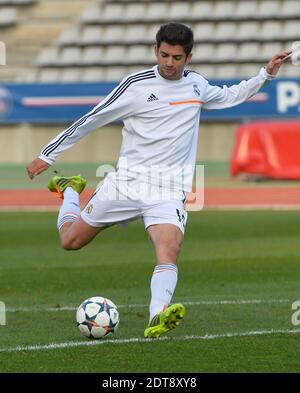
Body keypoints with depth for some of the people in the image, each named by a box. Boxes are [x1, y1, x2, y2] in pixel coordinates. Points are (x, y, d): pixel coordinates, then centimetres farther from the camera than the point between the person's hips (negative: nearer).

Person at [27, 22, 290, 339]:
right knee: (70, 240, 10)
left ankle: (157, 318, -44)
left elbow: (228, 97, 31)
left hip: (168, 191, 1)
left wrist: (265, 74, 22)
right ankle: (69, 190, 41)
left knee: (169, 251, -27)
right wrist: (47, 156, 1)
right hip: (126, 182, -1)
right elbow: (91, 120, -2)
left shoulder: (196, 84, 8)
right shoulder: (136, 85, -7)